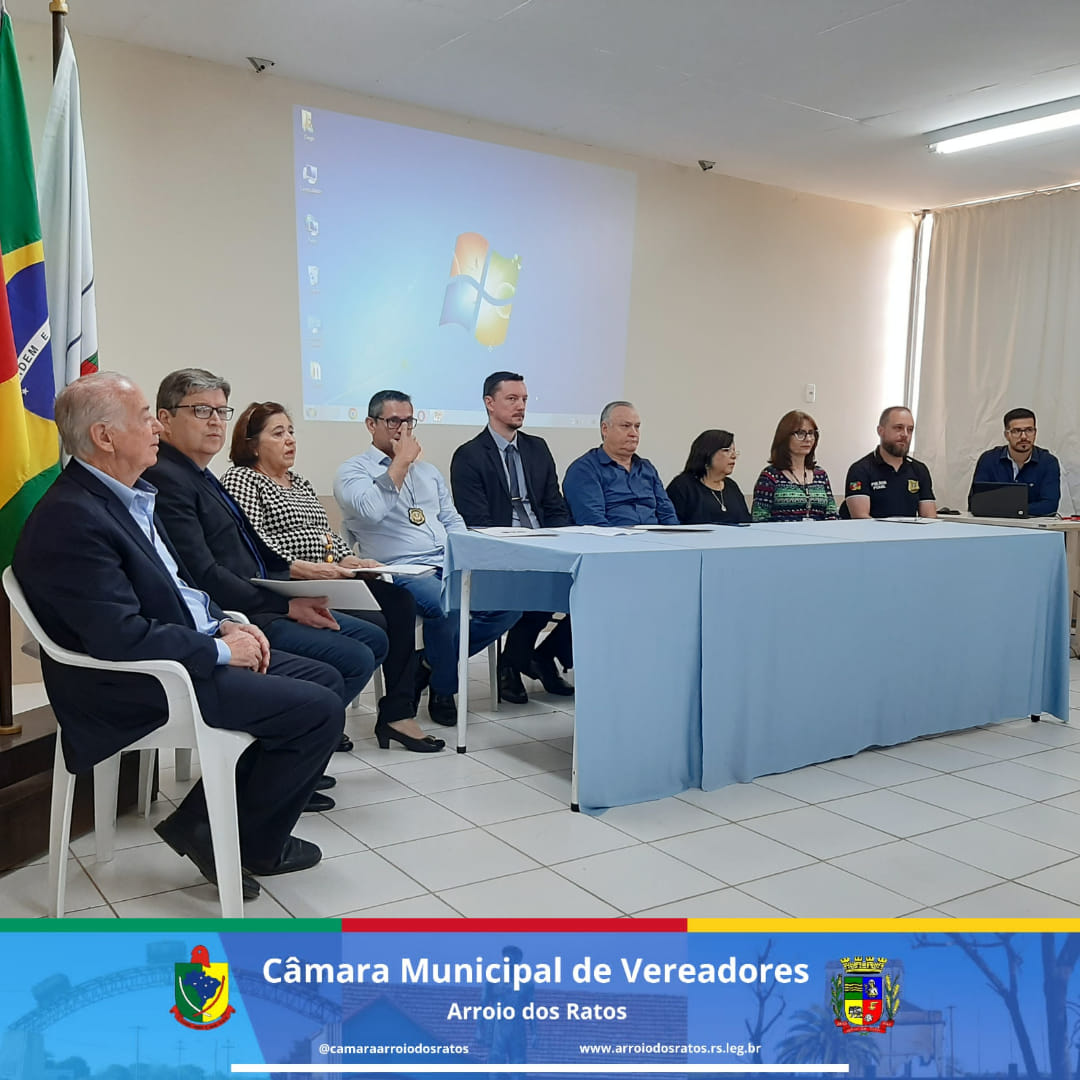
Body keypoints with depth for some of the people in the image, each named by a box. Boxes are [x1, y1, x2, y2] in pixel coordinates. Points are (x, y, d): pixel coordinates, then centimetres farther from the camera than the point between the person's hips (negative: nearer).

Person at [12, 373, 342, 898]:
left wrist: (224, 622, 3)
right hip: (137, 690, -10)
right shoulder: (70, 518, -22)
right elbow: (122, 637, -28)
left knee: (324, 678, 8)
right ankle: (244, 842, 7)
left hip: (194, 648, 10)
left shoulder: (130, 495, 9)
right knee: (319, 711, -15)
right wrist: (221, 650, -18)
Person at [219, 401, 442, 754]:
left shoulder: (300, 483, 27)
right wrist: (303, 568, -25)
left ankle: (398, 712, -14)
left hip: (330, 579, 8)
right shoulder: (240, 479, 0)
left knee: (399, 600, -16)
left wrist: (348, 559, 1)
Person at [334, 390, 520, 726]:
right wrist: (401, 461, -9)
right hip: (399, 572, -6)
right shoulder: (353, 471, 3)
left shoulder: (428, 471, 24)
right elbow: (370, 510, -18)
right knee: (446, 605, -36)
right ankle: (442, 690, -7)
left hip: (447, 567, 7)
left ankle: (432, 663, 2)